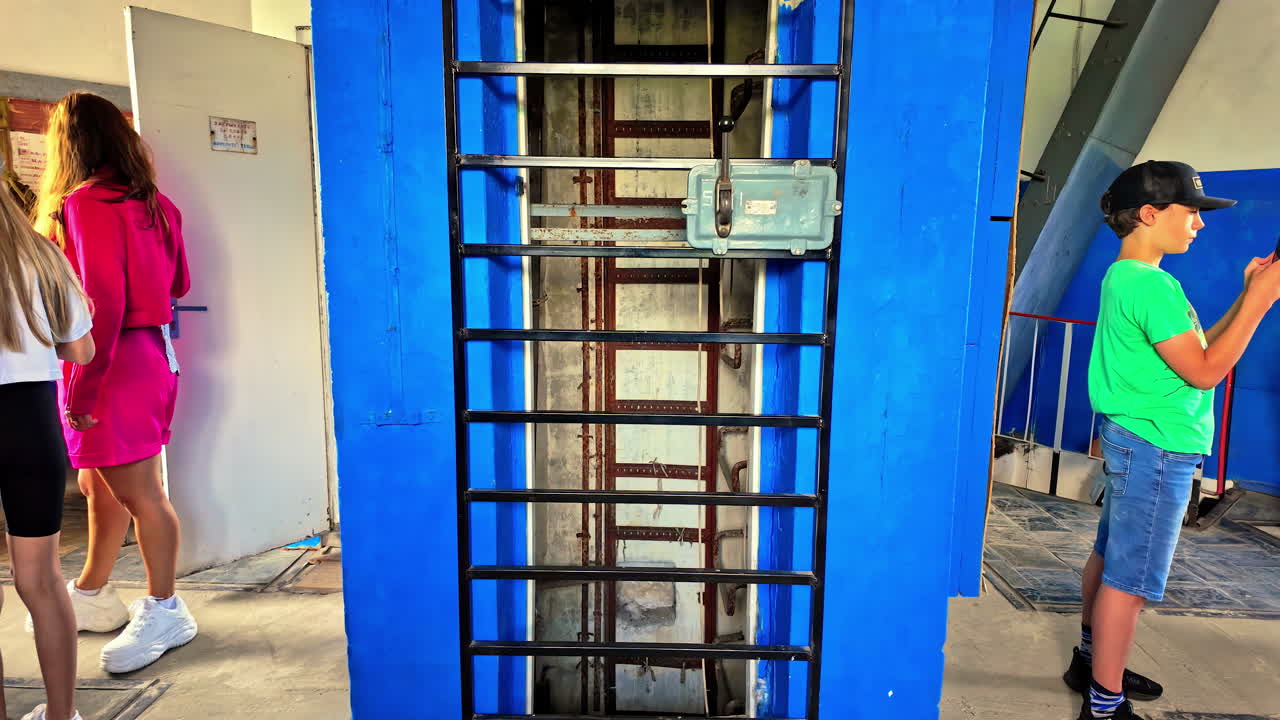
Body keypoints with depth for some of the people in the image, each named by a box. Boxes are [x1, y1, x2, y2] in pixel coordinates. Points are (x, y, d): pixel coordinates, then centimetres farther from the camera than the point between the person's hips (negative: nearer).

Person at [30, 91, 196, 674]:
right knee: (99, 484, 19)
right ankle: (92, 595, 34)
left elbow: (102, 305, -19)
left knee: (136, 491, -1)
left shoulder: (85, 203, -13)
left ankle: (164, 612, 11)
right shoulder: (151, 202, 10)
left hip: (112, 363, -9)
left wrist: (81, 387, -16)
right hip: (149, 350, 9)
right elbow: (178, 284, 18)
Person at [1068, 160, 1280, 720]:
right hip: (1157, 448, -10)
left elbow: (1188, 351, 16)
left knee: (1111, 558, 17)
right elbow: (1204, 371, -17)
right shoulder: (1150, 284, -18)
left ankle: (1091, 662, 31)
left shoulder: (1125, 277, 13)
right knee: (1130, 578, -4)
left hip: (1135, 441, 10)